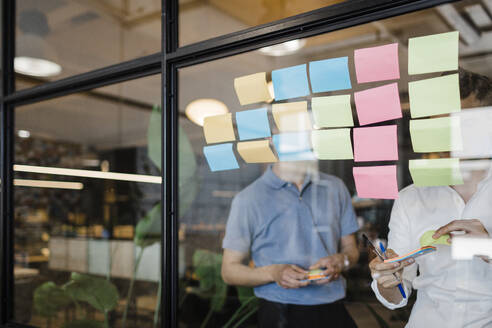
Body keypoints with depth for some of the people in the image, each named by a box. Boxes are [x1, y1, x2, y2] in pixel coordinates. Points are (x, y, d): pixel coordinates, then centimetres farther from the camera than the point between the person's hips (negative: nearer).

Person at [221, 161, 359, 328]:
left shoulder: (335, 187, 6)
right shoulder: (248, 199, -7)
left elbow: (351, 249, 13)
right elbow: (229, 270, -5)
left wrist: (341, 260, -12)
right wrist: (273, 272, -23)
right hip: (280, 313, -4)